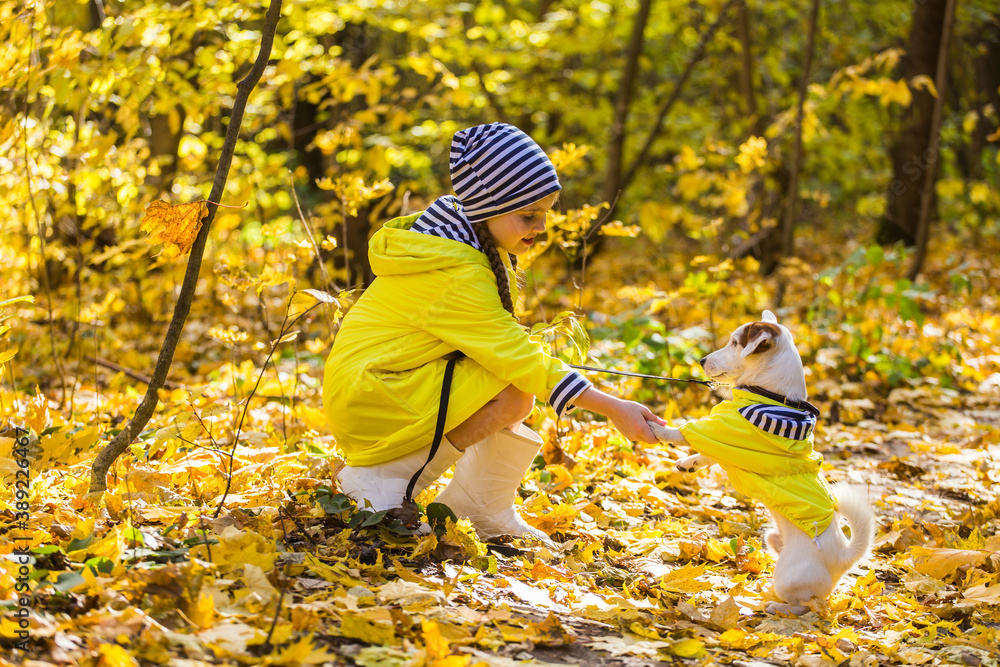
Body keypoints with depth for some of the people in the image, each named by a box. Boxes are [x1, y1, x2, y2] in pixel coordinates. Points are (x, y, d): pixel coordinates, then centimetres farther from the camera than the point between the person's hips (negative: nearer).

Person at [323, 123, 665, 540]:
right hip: (365, 400, -10)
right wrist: (613, 408, -24)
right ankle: (380, 478, -12)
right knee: (513, 396, -21)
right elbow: (520, 358, -25)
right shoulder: (457, 272, -23)